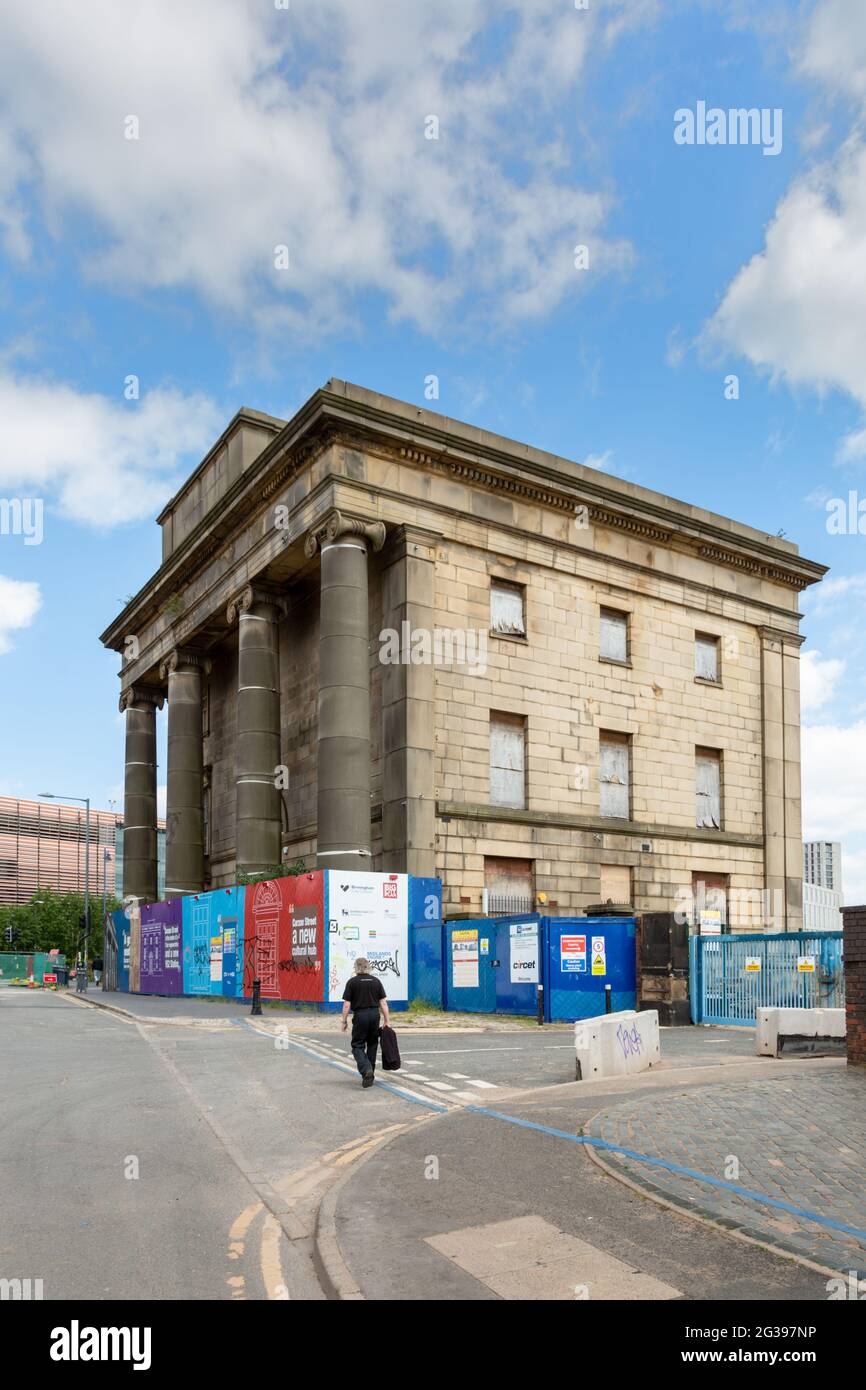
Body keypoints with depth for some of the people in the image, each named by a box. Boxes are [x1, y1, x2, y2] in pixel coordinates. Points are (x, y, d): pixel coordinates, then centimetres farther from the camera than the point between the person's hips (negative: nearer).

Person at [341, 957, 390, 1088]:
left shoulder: (352, 982, -2)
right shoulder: (376, 981, 7)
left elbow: (346, 1004, -5)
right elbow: (383, 1002, 4)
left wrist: (344, 1021, 4)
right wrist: (387, 1020, 8)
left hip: (360, 1015, -3)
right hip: (375, 1015, 3)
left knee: (357, 1046, 4)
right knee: (372, 1045, 16)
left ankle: (366, 1070, -19)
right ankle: (369, 1076, 19)